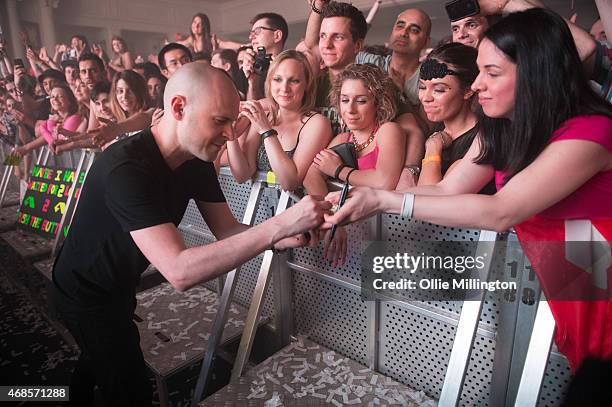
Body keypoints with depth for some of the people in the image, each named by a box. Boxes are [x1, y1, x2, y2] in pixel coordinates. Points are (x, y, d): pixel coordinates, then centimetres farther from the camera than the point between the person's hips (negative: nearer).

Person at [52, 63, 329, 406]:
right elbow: (180, 271, -47)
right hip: (87, 293, -8)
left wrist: (286, 236, -33)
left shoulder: (197, 161, -13)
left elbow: (227, 230, -13)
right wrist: (279, 224, -51)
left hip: (119, 285, 8)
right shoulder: (126, 169, -39)